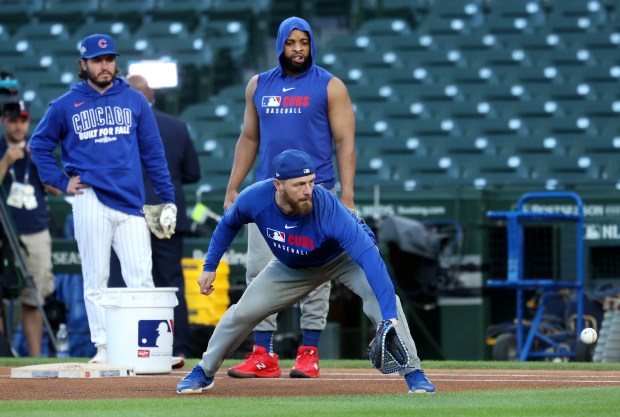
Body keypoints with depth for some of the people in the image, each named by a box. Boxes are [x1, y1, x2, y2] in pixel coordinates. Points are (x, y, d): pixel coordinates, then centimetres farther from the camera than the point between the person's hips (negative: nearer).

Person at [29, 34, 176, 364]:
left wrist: (167, 199, 6)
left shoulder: (134, 100, 10)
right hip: (90, 200, -1)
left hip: (130, 204, 1)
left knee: (141, 280, -6)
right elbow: (40, 144, 17)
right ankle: (103, 346, 3)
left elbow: (153, 151, 11)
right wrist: (61, 182, 6)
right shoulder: (66, 105, 8)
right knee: (95, 281, -1)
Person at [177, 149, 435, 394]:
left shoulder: (329, 210, -43)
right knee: (244, 311, -1)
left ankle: (413, 374, -16)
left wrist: (390, 318, -57)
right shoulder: (254, 200, -32)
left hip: (346, 257, -3)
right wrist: (209, 267, -1)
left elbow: (369, 257, -49)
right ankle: (204, 372, 22)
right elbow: (228, 225, -6)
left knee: (382, 300, -28)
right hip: (292, 267, 3)